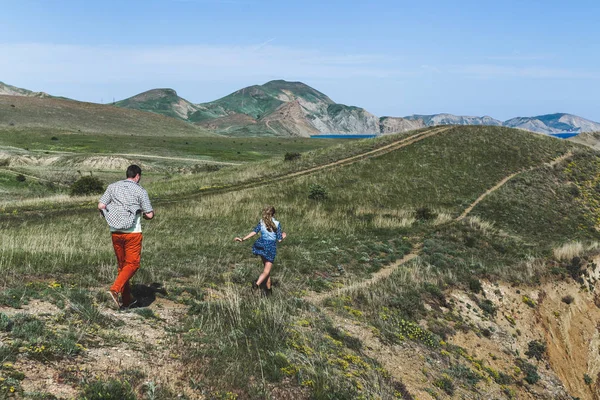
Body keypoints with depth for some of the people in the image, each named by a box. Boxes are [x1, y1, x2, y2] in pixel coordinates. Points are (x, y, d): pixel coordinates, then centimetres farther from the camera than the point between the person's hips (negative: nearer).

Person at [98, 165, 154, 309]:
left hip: (115, 232, 5)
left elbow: (101, 206, 0)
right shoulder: (140, 191, -5)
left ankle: (126, 299, 17)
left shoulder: (113, 187, 6)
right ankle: (115, 289, -17)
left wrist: (110, 218, 17)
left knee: (122, 264, 14)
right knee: (132, 264, 4)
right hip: (132, 232, -5)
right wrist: (143, 214, 16)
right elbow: (150, 215, -7)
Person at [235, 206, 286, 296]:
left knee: (266, 267, 17)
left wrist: (243, 239, -6)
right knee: (267, 270, -3)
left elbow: (254, 232, -7)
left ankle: (268, 289, 17)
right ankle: (257, 284, -29)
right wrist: (283, 236, 18)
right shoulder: (277, 224, -5)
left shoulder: (262, 222, 3)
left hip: (262, 245, 4)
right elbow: (279, 239, -4)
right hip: (271, 247, -4)